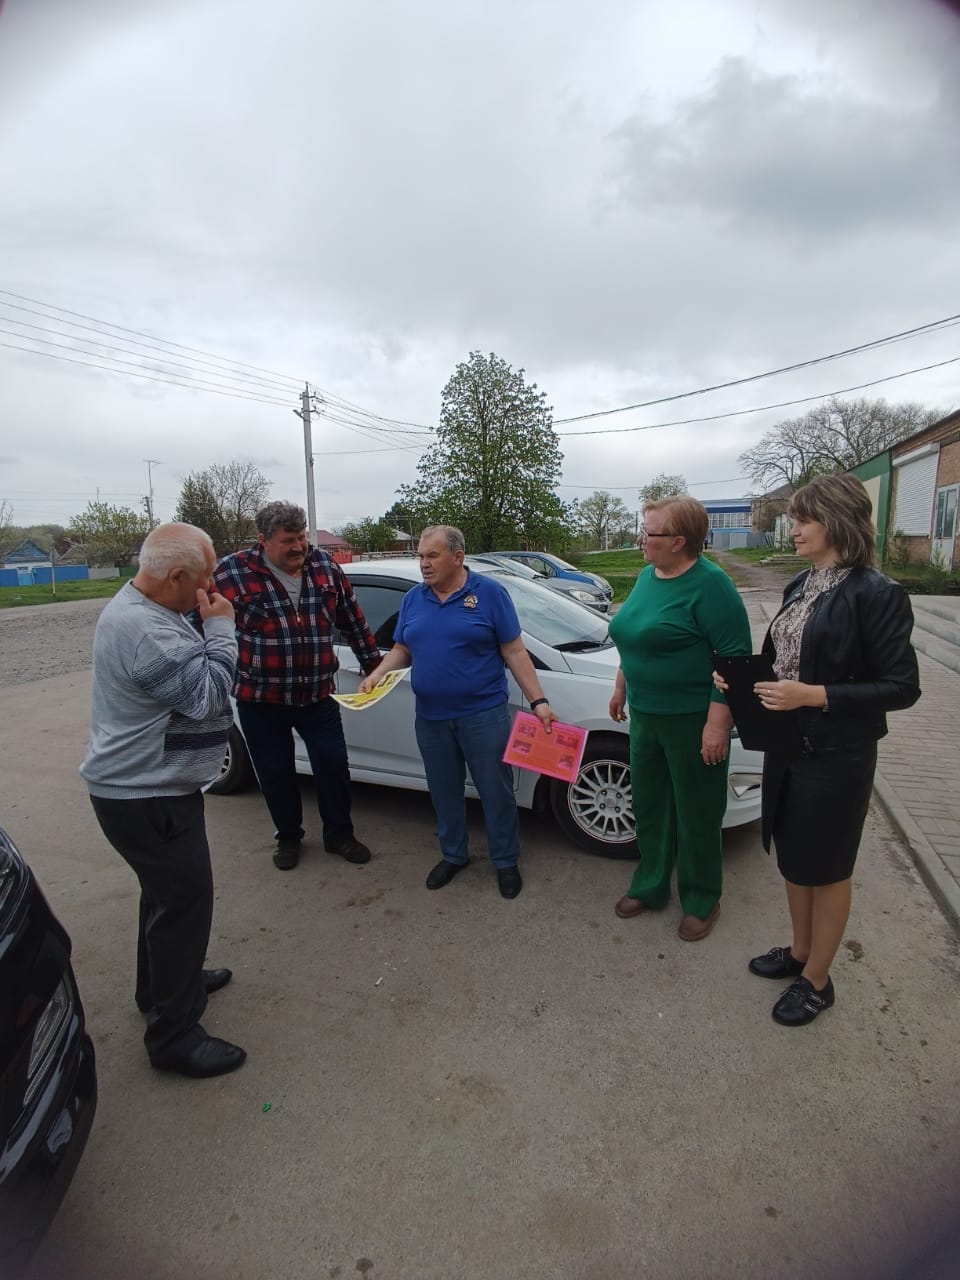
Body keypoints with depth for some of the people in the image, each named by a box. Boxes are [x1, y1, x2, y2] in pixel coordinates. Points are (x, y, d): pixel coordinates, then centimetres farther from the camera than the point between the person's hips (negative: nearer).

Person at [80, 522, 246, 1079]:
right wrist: (221, 628, -17)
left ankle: (165, 982, 45)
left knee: (167, 893, 25)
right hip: (146, 798, -11)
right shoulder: (143, 629, -28)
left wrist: (209, 630, -1)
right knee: (184, 902, 1)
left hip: (146, 786, 11)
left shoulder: (140, 607, 7)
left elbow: (189, 674, 14)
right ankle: (174, 1036, 16)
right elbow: (208, 695, -25)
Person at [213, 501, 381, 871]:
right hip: (261, 698, -1)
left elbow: (353, 620, 7)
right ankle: (288, 837, 36)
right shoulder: (232, 573, -12)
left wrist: (373, 663, 11)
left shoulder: (325, 567, -2)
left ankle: (339, 834, 29)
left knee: (333, 764, 7)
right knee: (276, 772, 13)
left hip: (318, 695, 2)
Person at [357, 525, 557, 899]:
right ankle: (453, 855, 36)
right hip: (431, 718, 4)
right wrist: (376, 675, -6)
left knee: (495, 791, 7)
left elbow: (515, 653, -6)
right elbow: (401, 650, 13)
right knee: (444, 792, 16)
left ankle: (505, 862, 27)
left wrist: (538, 702, -11)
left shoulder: (489, 592, -6)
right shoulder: (413, 598, 6)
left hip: (483, 714, -4)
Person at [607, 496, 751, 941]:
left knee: (695, 815, 9)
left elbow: (735, 655, -20)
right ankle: (649, 887, 37)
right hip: (644, 716, 8)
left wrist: (717, 723, -23)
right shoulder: (647, 576, 7)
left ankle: (701, 902, 29)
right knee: (648, 806, 18)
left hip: (691, 721, -7)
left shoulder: (709, 585, -17)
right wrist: (621, 689, 21)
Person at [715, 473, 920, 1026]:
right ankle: (800, 951, 43)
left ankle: (817, 981, 32)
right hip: (786, 747, 7)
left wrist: (814, 695, -26)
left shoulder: (876, 593, -17)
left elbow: (902, 687, -17)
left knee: (826, 867, 11)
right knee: (793, 856, 21)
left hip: (836, 756, -7)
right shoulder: (801, 585, 5)